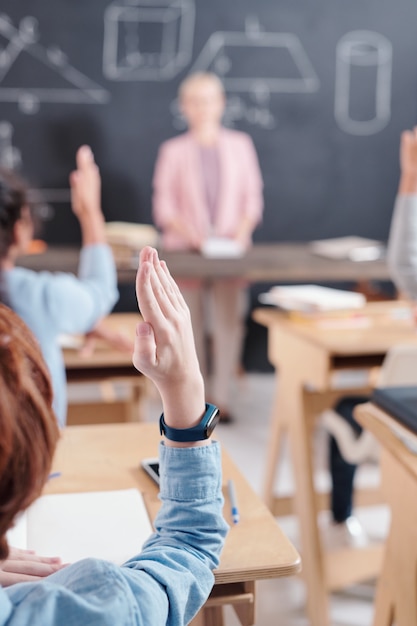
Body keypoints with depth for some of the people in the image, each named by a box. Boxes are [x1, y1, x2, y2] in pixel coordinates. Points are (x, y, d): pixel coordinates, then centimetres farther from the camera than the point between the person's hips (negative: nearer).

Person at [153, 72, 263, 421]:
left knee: (228, 321, -3)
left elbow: (252, 197, 7)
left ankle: (222, 398, 5)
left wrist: (242, 232, -10)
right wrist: (190, 234, -14)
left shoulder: (240, 145, 9)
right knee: (189, 323, 2)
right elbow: (164, 206, 2)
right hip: (185, 249, -1)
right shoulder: (173, 151, 5)